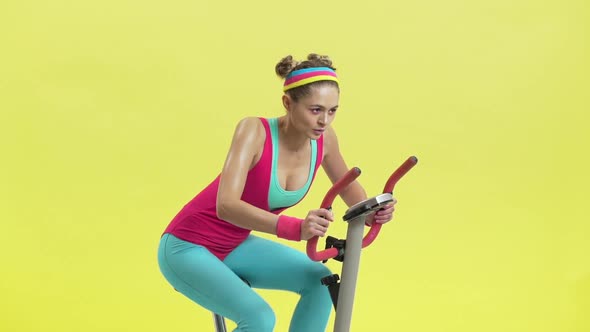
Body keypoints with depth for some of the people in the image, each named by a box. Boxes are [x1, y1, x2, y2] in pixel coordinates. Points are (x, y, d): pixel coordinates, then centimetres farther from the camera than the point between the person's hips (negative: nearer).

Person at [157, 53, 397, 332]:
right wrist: (295, 228, -53)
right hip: (187, 248, -7)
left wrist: (371, 213, -14)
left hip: (235, 246, 7)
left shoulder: (324, 139, -11)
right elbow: (226, 205, -40)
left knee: (320, 280, -5)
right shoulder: (254, 131, -28)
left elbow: (348, 186, 9)